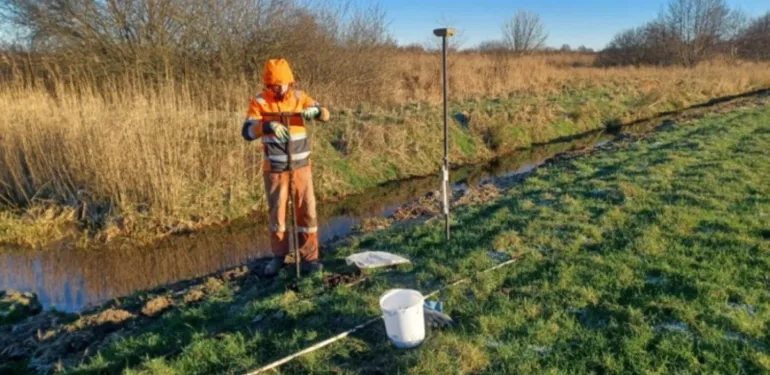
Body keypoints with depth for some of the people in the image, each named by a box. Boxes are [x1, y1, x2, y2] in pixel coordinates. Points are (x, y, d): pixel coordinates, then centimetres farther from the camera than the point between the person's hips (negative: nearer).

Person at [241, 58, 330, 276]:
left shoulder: (299, 97, 0)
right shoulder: (259, 102, -8)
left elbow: (325, 115, -3)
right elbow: (247, 133, -20)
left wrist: (314, 110, -27)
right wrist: (267, 126, -39)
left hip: (301, 165, 2)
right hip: (274, 167, -2)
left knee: (307, 210, 1)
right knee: (277, 211, 8)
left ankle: (309, 257, 12)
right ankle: (278, 255, 26)